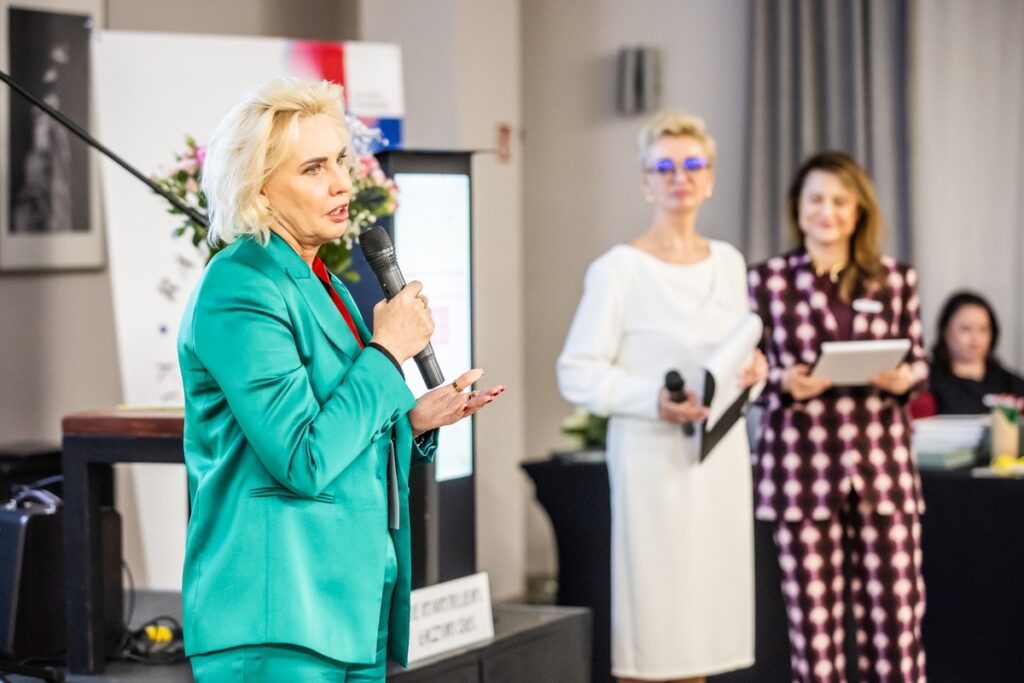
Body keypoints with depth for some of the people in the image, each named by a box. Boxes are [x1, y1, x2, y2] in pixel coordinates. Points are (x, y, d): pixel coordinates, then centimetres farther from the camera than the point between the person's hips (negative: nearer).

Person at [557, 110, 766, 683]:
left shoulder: (729, 262, 11)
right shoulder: (618, 269, -9)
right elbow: (578, 374, -11)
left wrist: (755, 371, -1)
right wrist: (654, 400, -24)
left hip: (722, 451, 6)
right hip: (653, 456, -6)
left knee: (705, 612, 7)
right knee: (650, 613, -6)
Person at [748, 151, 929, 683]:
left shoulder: (895, 279, 9)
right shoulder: (768, 279, 4)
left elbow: (918, 361, 13)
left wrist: (904, 379, -9)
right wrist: (786, 382, -13)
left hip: (882, 468, 1)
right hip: (802, 469, -1)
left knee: (896, 611, -1)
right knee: (813, 616, 1)